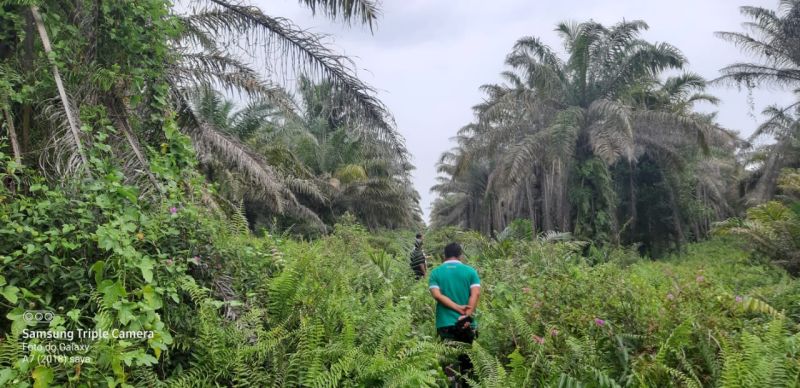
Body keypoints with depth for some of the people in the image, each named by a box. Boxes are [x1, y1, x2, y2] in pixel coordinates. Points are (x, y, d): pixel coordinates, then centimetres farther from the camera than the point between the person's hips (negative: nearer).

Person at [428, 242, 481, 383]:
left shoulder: (435, 273, 3)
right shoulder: (470, 271, 2)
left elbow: (437, 295, -11)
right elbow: (475, 294, -11)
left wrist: (458, 308, -13)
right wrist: (467, 315, -17)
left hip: (445, 324, 0)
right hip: (466, 324, 0)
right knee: (466, 360, 14)